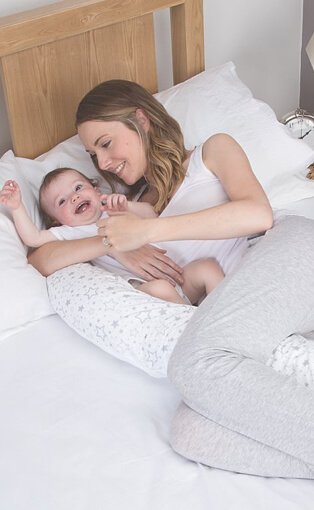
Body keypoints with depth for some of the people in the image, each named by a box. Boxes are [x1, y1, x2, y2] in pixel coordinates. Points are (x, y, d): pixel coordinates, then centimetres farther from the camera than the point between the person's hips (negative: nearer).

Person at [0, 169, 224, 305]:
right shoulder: (72, 233, 16)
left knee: (207, 266, -18)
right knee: (159, 288, -37)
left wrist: (126, 206, -6)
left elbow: (151, 215, 13)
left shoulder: (115, 211, 26)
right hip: (140, 286, -5)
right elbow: (33, 238, 6)